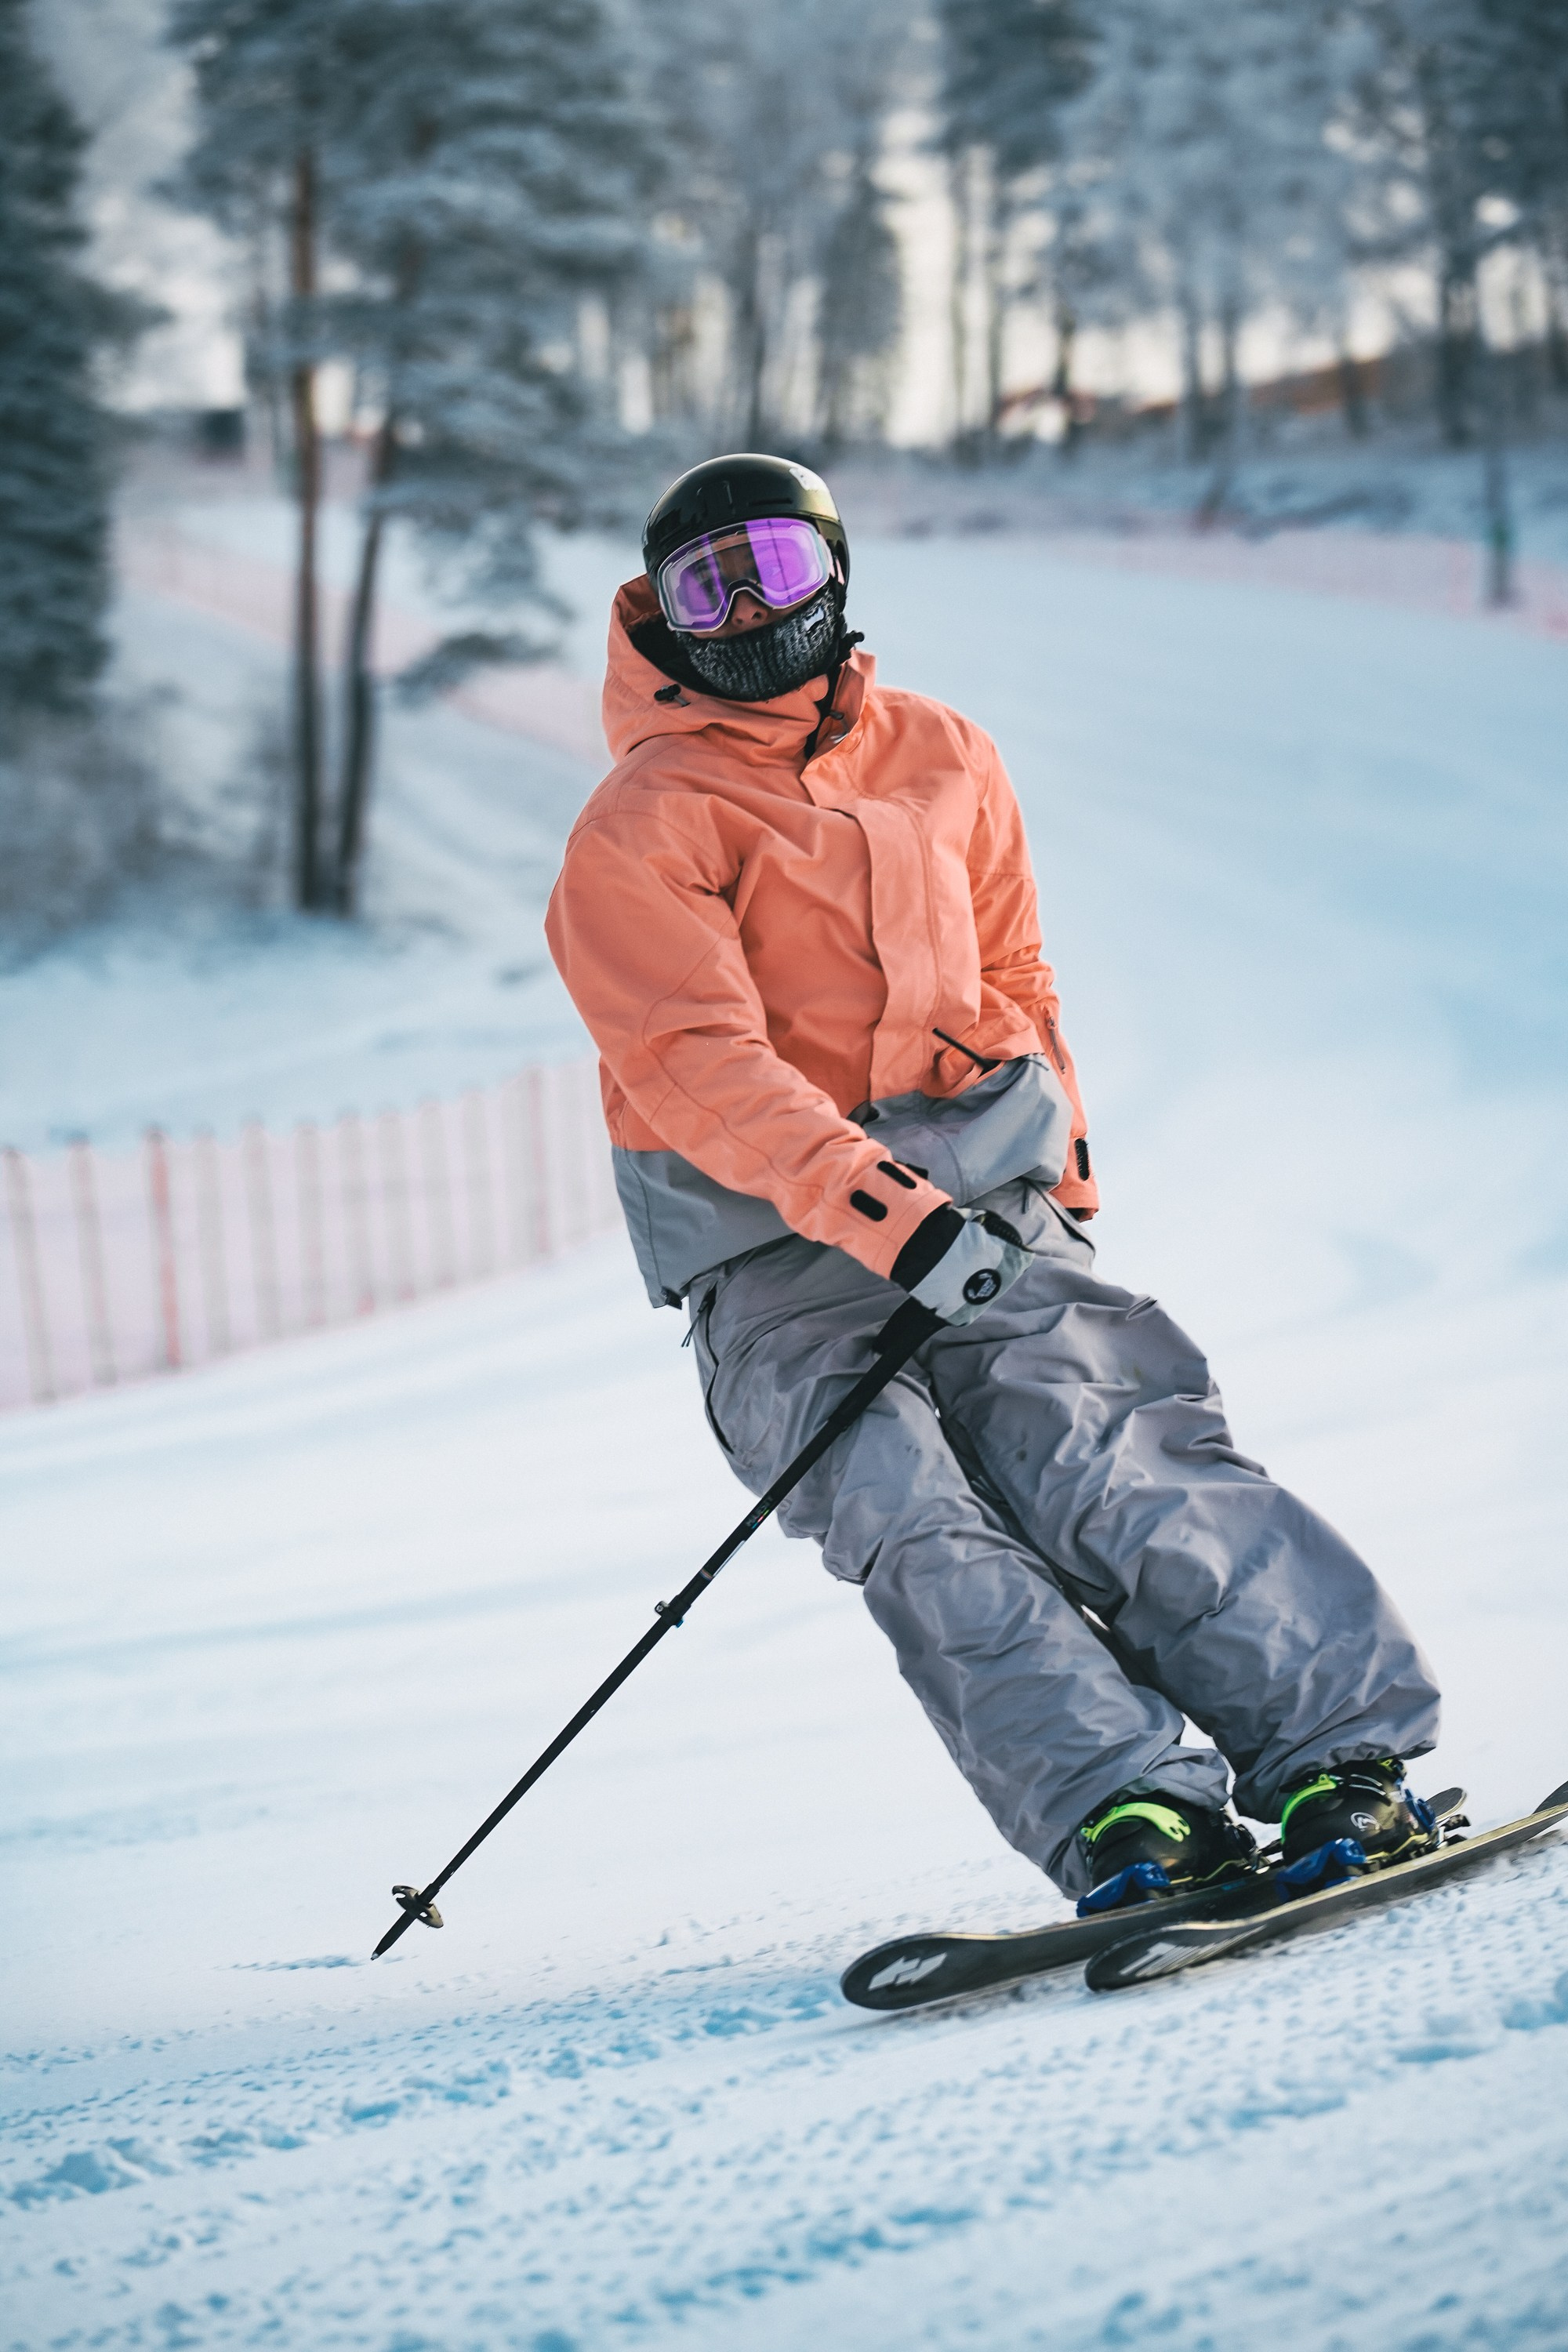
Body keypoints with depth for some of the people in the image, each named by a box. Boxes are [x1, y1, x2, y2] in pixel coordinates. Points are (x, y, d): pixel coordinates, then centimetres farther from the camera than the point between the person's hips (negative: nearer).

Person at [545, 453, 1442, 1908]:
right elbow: (700, 1067, -13)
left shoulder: (944, 762, 16)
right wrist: (885, 1212, -25)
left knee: (1112, 1457, -20)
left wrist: (1053, 1170, 14)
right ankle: (1123, 1816, -33)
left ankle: (1339, 1754, -26)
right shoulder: (636, 833, 0)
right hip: (774, 1250, -2)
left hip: (978, 1203, 3)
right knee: (915, 1523, -24)